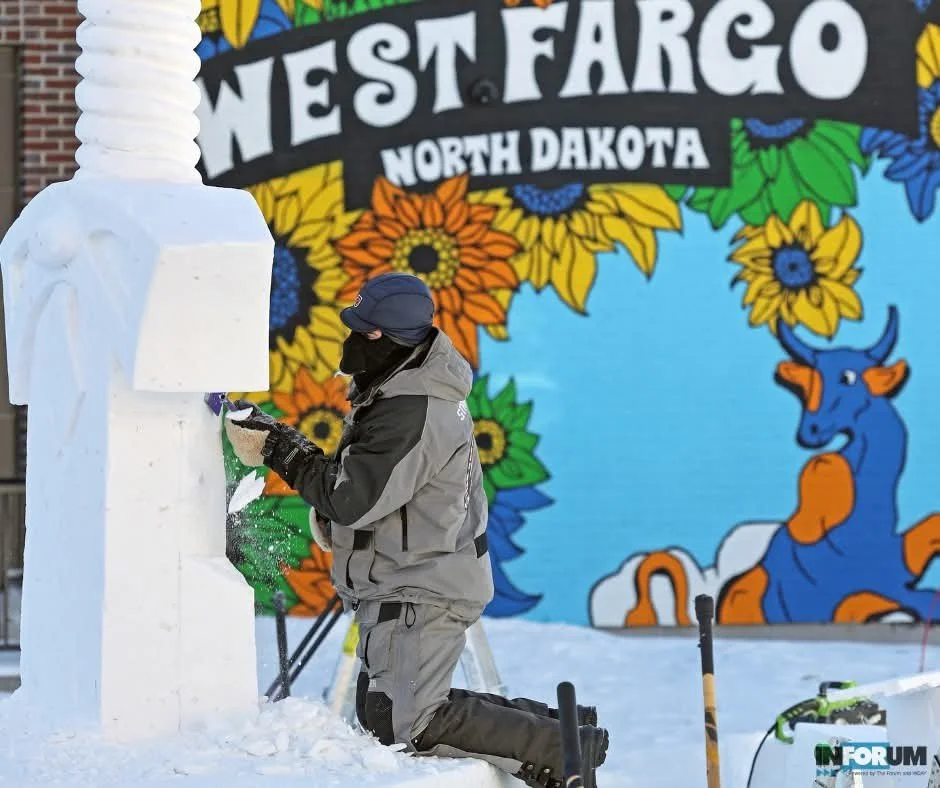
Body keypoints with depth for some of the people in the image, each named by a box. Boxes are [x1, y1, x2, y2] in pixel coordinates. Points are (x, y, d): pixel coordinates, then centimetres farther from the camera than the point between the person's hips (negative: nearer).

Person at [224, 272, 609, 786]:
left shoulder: (410, 414, -26)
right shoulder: (405, 385, 7)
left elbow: (354, 499, -26)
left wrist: (279, 449, -20)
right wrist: (331, 511, 5)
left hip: (421, 595, -11)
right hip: (409, 584, 11)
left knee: (403, 726, -11)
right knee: (378, 711, 17)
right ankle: (547, 723, 17)